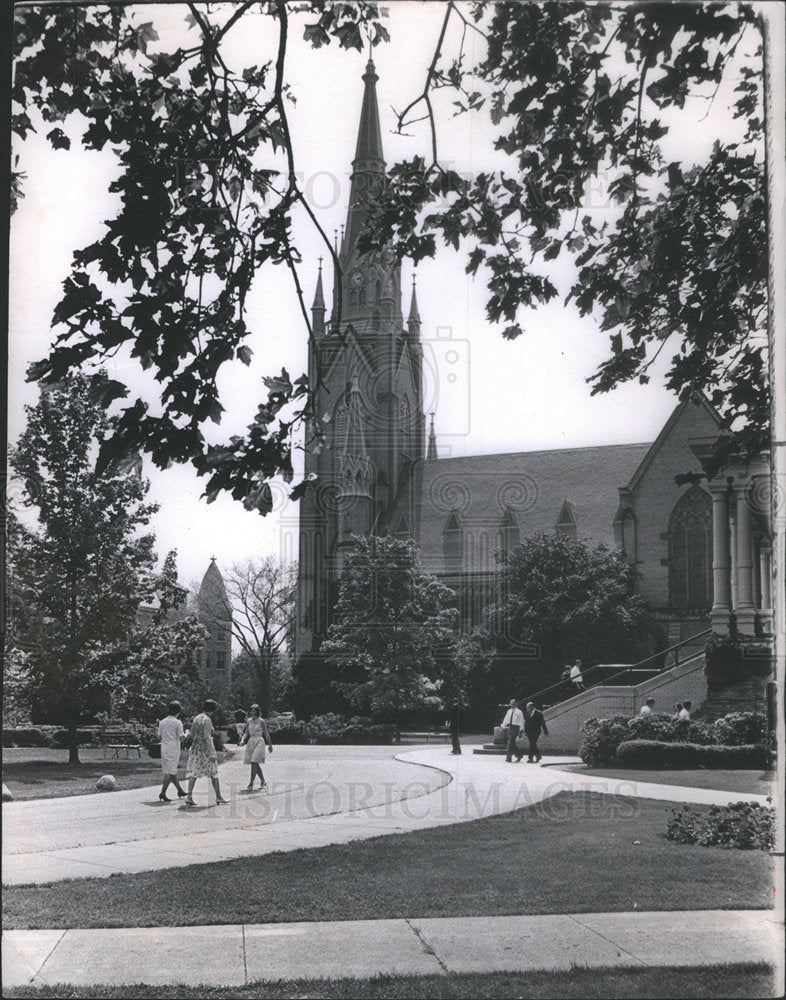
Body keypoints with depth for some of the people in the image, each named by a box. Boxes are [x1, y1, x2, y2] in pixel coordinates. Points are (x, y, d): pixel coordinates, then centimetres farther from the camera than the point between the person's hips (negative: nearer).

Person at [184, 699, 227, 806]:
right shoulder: (207, 720, -14)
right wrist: (211, 753, -21)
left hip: (195, 747, 6)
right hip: (206, 748, -6)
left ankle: (189, 796, -8)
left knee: (193, 773, 3)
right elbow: (207, 737, -20)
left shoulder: (196, 718, 9)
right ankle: (218, 796, 15)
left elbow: (192, 735, 15)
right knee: (214, 773, 7)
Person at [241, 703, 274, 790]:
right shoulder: (248, 721, 9)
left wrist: (270, 745, 5)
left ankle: (251, 783, -14)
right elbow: (246, 733, 13)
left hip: (259, 742, -6)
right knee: (256, 764, 10)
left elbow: (266, 734, 0)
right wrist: (242, 740, -6)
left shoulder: (261, 721, -5)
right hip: (250, 742, 6)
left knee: (254, 762, -15)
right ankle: (262, 781, 25)